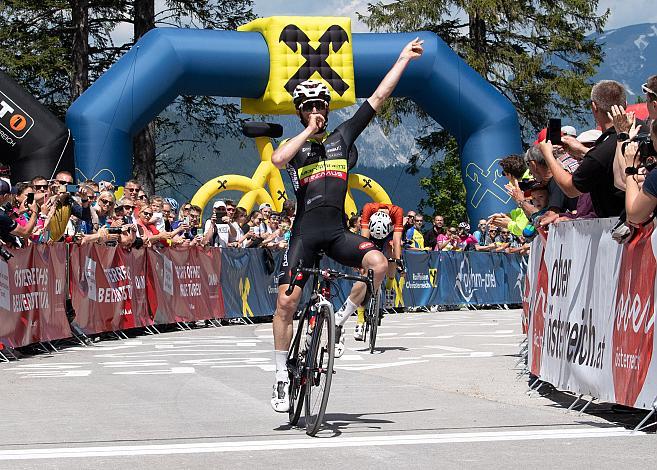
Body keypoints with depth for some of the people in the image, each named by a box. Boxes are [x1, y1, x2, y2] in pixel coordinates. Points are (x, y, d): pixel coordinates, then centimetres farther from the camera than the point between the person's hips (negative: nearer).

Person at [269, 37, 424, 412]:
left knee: (379, 264, -26)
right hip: (305, 232, -1)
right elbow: (278, 160, -19)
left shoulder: (343, 136, 11)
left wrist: (404, 59, 9)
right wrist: (309, 131, -10)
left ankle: (342, 318, -2)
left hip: (338, 231, 1)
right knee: (287, 302, -9)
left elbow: (379, 98, 10)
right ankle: (282, 378, 2)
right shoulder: (294, 144, 7)